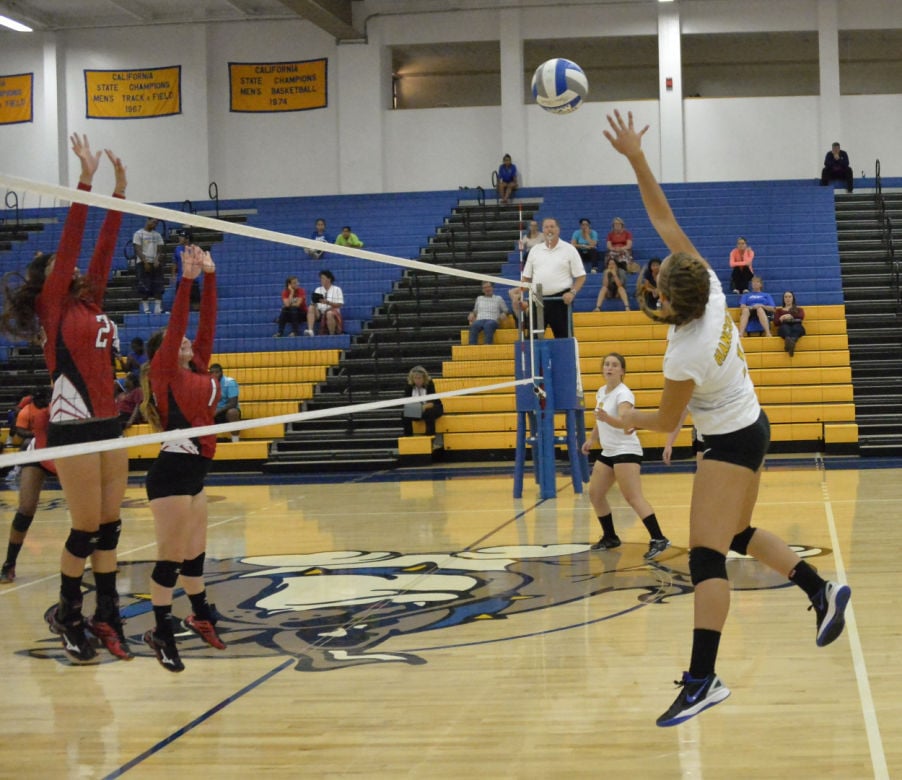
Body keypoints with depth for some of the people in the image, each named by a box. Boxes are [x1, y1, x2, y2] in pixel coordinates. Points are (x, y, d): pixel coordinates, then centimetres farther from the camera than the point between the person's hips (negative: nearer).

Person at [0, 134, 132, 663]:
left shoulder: (90, 303, 14)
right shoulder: (54, 307, -4)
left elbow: (104, 249, 11)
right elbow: (71, 244, -11)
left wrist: (119, 189, 7)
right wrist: (87, 182, -14)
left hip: (108, 425, 7)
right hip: (75, 429, -7)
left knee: (110, 527, 8)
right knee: (86, 530, -2)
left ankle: (107, 616, 14)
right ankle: (67, 615, 14)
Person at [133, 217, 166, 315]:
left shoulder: (157, 235, 13)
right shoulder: (139, 233, -2)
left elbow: (159, 250, 10)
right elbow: (138, 250, -8)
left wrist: (157, 260, -9)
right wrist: (145, 262, -16)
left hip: (155, 263, 5)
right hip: (143, 263, -5)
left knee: (158, 286, -2)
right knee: (144, 287, -6)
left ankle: (158, 308, -2)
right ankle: (146, 308, -3)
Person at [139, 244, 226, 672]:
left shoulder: (197, 369, 13)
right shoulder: (165, 369, -6)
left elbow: (206, 324, 8)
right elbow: (176, 325, -17)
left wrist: (209, 275, 2)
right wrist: (187, 279, -20)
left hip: (194, 472, 8)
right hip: (172, 472, -8)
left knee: (195, 553, 20)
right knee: (171, 557, -4)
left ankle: (201, 615, 34)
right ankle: (160, 632, 4)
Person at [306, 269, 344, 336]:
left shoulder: (337, 289, 4)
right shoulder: (318, 290, 17)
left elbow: (339, 304, -5)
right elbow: (314, 304, 8)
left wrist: (327, 302, -18)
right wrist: (314, 302, -16)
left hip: (332, 311, -4)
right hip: (320, 312, 4)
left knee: (329, 313, -39)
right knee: (311, 308, -25)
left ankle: (332, 335, -26)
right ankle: (310, 331, -38)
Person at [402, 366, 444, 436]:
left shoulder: (429, 384, -17)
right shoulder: (409, 386, -9)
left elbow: (432, 402, -25)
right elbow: (406, 401, -12)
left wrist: (424, 407, -46)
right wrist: (409, 407, -36)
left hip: (433, 407, -3)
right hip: (416, 410, 3)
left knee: (429, 413, -37)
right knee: (405, 414, -27)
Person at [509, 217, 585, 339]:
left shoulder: (569, 249, 3)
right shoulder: (534, 250, 13)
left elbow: (581, 276, 0)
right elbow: (526, 277, 16)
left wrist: (572, 292, -14)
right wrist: (519, 293, 2)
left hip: (560, 299, -3)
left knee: (563, 337, -2)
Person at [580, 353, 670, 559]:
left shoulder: (623, 394, -14)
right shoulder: (601, 392, 11)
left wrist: (607, 417, -47)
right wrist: (591, 439, 22)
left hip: (626, 451, -9)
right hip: (608, 452, 9)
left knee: (633, 497, -19)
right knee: (595, 494, 10)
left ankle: (658, 539, -23)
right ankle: (610, 537, 23)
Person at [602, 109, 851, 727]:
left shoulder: (684, 356, -28)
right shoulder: (711, 290, -12)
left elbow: (666, 421, -12)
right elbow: (665, 221, -10)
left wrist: (628, 420, 8)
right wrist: (637, 159, -14)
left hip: (730, 443, -9)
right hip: (748, 427, 9)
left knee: (706, 554, -14)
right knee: (737, 535, 24)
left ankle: (703, 680, -21)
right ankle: (824, 593, 30)